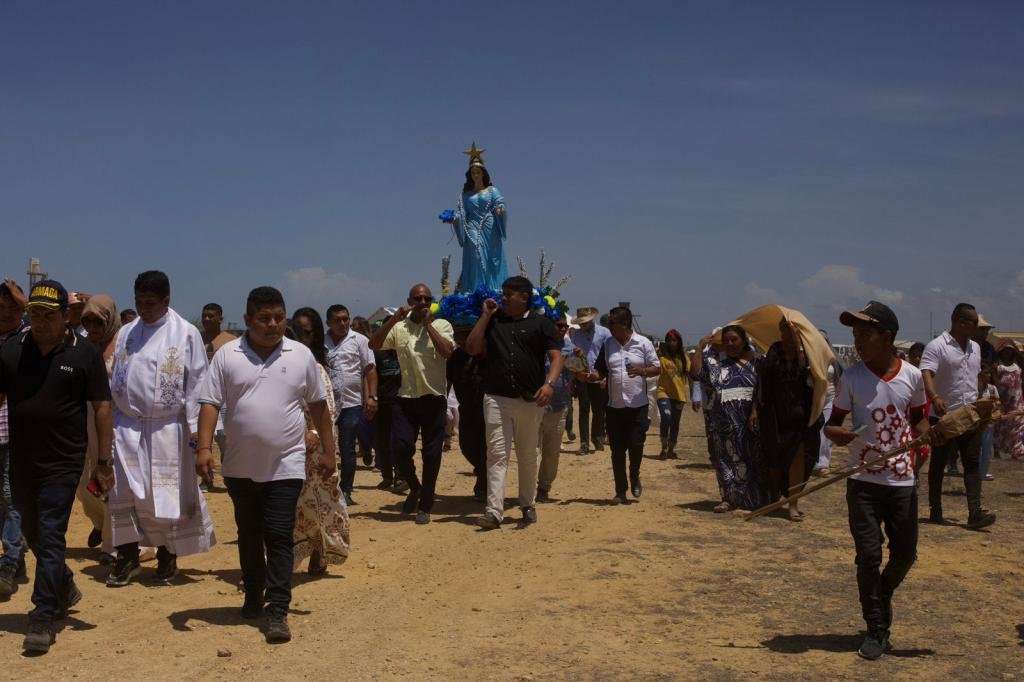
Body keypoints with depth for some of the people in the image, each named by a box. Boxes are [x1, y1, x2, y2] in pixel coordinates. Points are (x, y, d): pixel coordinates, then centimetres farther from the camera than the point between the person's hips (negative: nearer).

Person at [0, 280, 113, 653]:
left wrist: (103, 460, -5)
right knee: (32, 533, 19)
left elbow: (101, 407, -4)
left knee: (50, 537, -6)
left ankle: (43, 618, 0)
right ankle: (64, 588, 42)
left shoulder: (84, 354, -6)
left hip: (63, 464, -5)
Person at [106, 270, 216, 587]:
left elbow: (197, 382, -5)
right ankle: (127, 557, 13)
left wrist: (196, 427, -9)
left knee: (168, 493, 4)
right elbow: (114, 380, 14)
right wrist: (109, 421, 10)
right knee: (123, 492, 1)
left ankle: (167, 556, 21)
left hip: (167, 429, -3)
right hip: (126, 427, 4)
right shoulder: (126, 333, 9)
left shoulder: (186, 334, -5)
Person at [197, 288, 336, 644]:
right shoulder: (227, 355, -2)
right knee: (248, 535, 16)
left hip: (285, 465, -2)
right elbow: (210, 403, -4)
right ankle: (253, 596, 33)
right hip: (240, 467, 2)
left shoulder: (301, 355, 0)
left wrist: (328, 451, 6)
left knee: (279, 537, -5)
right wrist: (204, 447, -15)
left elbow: (319, 405, 7)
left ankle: (277, 610, -3)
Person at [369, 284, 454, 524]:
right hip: (407, 397, 1)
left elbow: (447, 352, -15)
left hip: (434, 398, -1)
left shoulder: (441, 325, 2)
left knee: (431, 454, 4)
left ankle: (425, 506, 17)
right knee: (400, 446, -6)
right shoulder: (399, 328, 6)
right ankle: (415, 488, 22)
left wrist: (428, 325, -11)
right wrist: (394, 318, -13)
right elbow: (374, 345, -7)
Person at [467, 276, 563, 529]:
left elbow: (556, 356, -3)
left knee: (528, 456, 12)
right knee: (497, 454, -6)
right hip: (496, 399, 1)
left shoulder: (541, 322, 4)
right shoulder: (493, 321, 13)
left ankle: (528, 505, 27)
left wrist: (549, 384, -21)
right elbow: (472, 348, 3)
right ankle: (494, 511, -10)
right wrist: (485, 315, 2)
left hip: (530, 400, -1)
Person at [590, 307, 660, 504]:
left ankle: (635, 477, 25)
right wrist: (589, 376, -9)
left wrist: (642, 371, -18)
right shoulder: (607, 344, 7)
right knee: (617, 450, 5)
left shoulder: (643, 343, -2)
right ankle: (620, 491, 16)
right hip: (614, 406, 3)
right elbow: (600, 371, 12)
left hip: (638, 405, -3)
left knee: (636, 445, -5)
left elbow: (657, 368, 1)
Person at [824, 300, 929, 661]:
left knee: (905, 555, 8)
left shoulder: (912, 376, -3)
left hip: (903, 480, 2)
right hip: (864, 481, -2)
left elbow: (919, 419, 11)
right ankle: (876, 630, 13)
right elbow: (833, 424, -1)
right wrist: (836, 433, -25)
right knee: (869, 556, -1)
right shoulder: (851, 377, -6)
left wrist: (924, 439, -10)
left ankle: (881, 599, 39)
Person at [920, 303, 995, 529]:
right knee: (939, 464, 4)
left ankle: (975, 512, -5)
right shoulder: (937, 346, -11)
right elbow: (926, 374, -24)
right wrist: (934, 397, -41)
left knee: (972, 463, -1)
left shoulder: (975, 347, 13)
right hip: (944, 417, -6)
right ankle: (935, 511, 13)